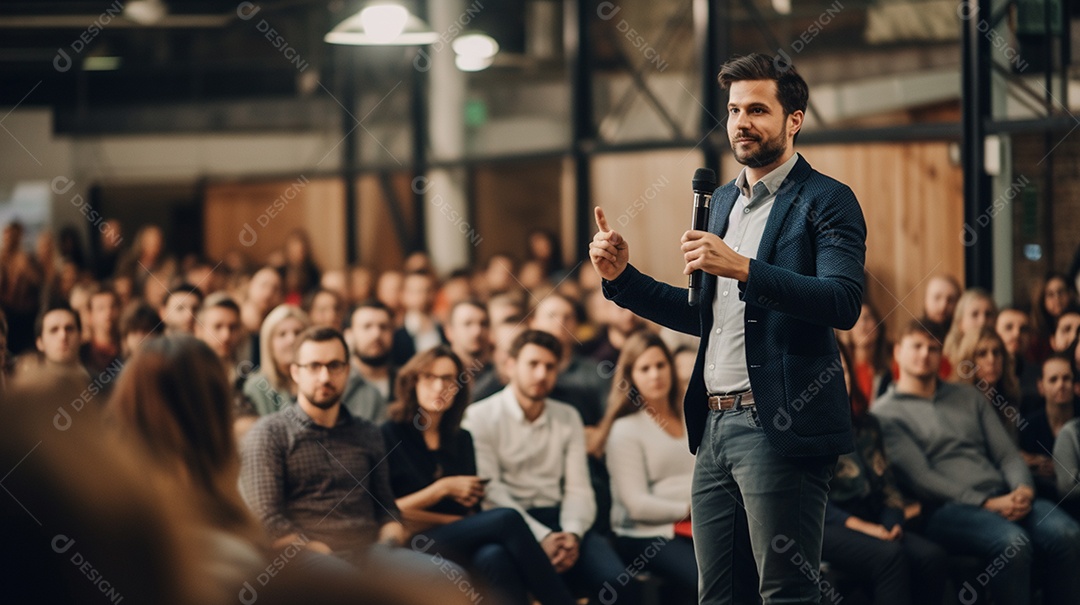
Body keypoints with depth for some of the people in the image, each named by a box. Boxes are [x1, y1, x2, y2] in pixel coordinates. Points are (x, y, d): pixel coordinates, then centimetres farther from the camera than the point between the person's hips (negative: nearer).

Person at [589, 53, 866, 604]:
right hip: (714, 424, 8)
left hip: (779, 428, -8)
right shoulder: (722, 201, 20)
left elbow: (844, 303, -18)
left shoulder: (825, 201, -4)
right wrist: (622, 275, 10)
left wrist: (743, 268, -25)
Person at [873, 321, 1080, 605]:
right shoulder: (887, 412, 6)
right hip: (946, 509, -5)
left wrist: (1023, 489, -6)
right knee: (1013, 541, -37)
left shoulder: (968, 396, 25)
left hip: (1003, 499, 5)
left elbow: (1007, 454, 19)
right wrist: (988, 504, -14)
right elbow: (920, 478, -5)